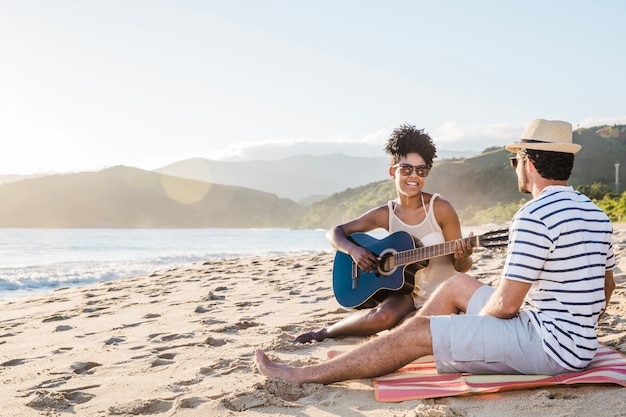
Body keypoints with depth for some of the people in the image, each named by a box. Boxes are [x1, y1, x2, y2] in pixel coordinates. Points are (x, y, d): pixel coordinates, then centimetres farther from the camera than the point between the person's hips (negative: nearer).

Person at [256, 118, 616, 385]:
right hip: (579, 341, 10)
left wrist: (472, 324, -1)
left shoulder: (535, 216, -21)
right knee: (456, 284, 16)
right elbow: (607, 287, 18)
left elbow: (506, 304, -21)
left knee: (418, 332, -9)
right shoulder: (596, 214, 10)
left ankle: (307, 376, -1)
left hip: (551, 345, -10)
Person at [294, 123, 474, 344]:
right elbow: (335, 233, 5)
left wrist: (462, 257, -29)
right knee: (383, 316, -32)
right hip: (407, 292, 1)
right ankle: (325, 331, -4)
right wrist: (353, 250, -16)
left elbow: (462, 267, -5)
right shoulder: (385, 214, -2)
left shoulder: (440, 209, -11)